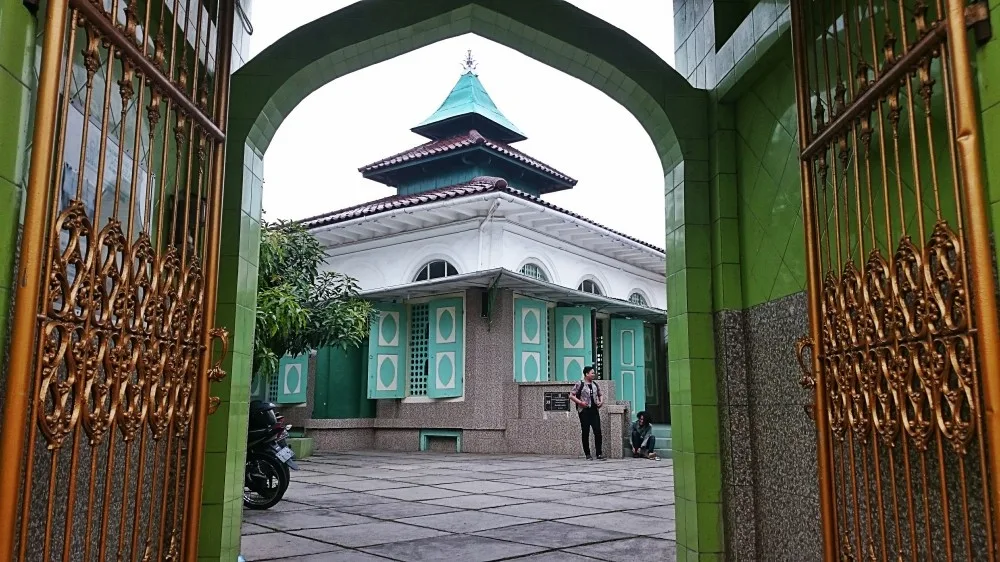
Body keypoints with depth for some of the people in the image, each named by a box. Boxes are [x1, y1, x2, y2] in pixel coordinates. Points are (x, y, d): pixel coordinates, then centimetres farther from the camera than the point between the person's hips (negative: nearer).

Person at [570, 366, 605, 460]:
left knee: (598, 431, -3)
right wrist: (580, 402, -14)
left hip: (595, 410, 4)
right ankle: (588, 454, 10)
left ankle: (599, 453, 5)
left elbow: (601, 394, 26)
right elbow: (571, 396, -5)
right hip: (584, 411, -4)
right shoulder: (579, 384, -3)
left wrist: (601, 401, 6)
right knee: (585, 433, 1)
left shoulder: (595, 384, 14)